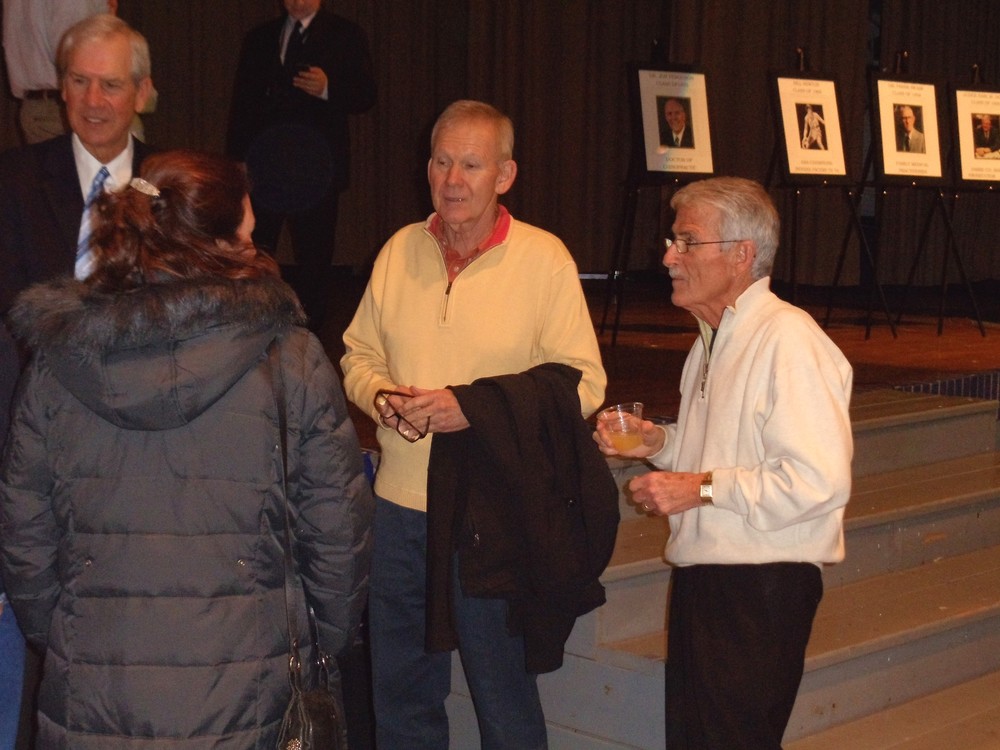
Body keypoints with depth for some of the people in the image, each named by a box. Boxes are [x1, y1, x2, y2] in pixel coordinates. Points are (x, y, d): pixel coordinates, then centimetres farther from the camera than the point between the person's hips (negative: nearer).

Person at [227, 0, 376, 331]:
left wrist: (328, 89, -21)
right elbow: (242, 105, 15)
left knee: (313, 257, 1)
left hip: (316, 167, -2)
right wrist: (235, 164, 6)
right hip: (263, 166, 3)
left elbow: (366, 95, -1)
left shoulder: (346, 35, 6)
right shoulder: (259, 39, 15)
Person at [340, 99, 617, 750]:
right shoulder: (400, 250, 5)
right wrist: (380, 396, -8)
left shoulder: (544, 259, -8)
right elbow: (359, 353, 14)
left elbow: (583, 383, -11)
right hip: (402, 503, 4)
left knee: (504, 697, 10)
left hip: (495, 514, -4)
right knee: (400, 694, 17)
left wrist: (472, 405, -19)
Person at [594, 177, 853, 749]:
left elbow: (820, 481, -26)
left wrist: (703, 487, -20)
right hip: (700, 578, 10)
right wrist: (661, 444, 9)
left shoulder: (789, 340, -18)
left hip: (762, 590, -10)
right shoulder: (713, 341, 14)